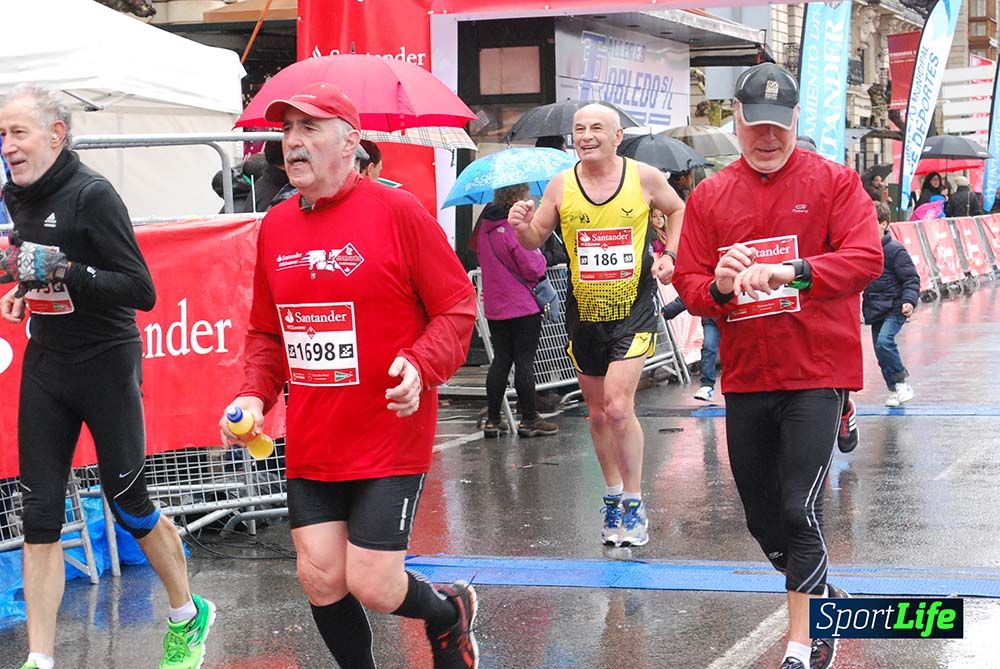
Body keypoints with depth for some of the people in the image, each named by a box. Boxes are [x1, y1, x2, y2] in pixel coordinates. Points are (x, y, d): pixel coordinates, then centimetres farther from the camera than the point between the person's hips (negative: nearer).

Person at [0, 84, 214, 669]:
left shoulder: (92, 195, -17)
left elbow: (141, 291, -21)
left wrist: (60, 270, -29)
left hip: (106, 366, -6)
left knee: (128, 501, 5)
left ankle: (190, 616, 28)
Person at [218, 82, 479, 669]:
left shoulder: (397, 212, -9)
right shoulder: (275, 226, 7)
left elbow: (458, 307, -7)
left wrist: (420, 366, -23)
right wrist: (254, 396, 0)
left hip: (391, 439, -5)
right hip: (310, 446, 5)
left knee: (371, 585, -6)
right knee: (320, 579, 2)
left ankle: (450, 611, 27)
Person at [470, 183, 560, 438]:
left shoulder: (485, 225, 5)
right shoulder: (516, 229, -18)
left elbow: (477, 251, 19)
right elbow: (533, 269, -16)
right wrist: (538, 255, 3)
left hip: (494, 308, 7)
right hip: (523, 307, -7)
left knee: (501, 360, 12)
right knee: (525, 362, 0)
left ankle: (492, 420, 11)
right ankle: (529, 420, 5)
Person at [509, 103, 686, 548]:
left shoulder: (644, 177, -4)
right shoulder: (561, 186, -2)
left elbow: (677, 211, 14)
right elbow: (536, 239, 5)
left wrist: (669, 254, 0)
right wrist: (522, 225, -17)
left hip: (633, 310, -3)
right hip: (583, 313, 3)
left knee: (618, 408, -16)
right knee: (597, 414, 12)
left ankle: (634, 504, -2)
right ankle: (613, 496, 30)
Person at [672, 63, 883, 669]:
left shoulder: (833, 182, -3)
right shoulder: (709, 197, 7)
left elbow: (867, 258, -16)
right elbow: (688, 284, 6)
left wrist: (788, 270, -30)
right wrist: (718, 286, -18)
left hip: (816, 374, -4)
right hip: (745, 379, 4)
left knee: (799, 510, -11)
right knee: (761, 517, 12)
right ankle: (825, 601, 38)